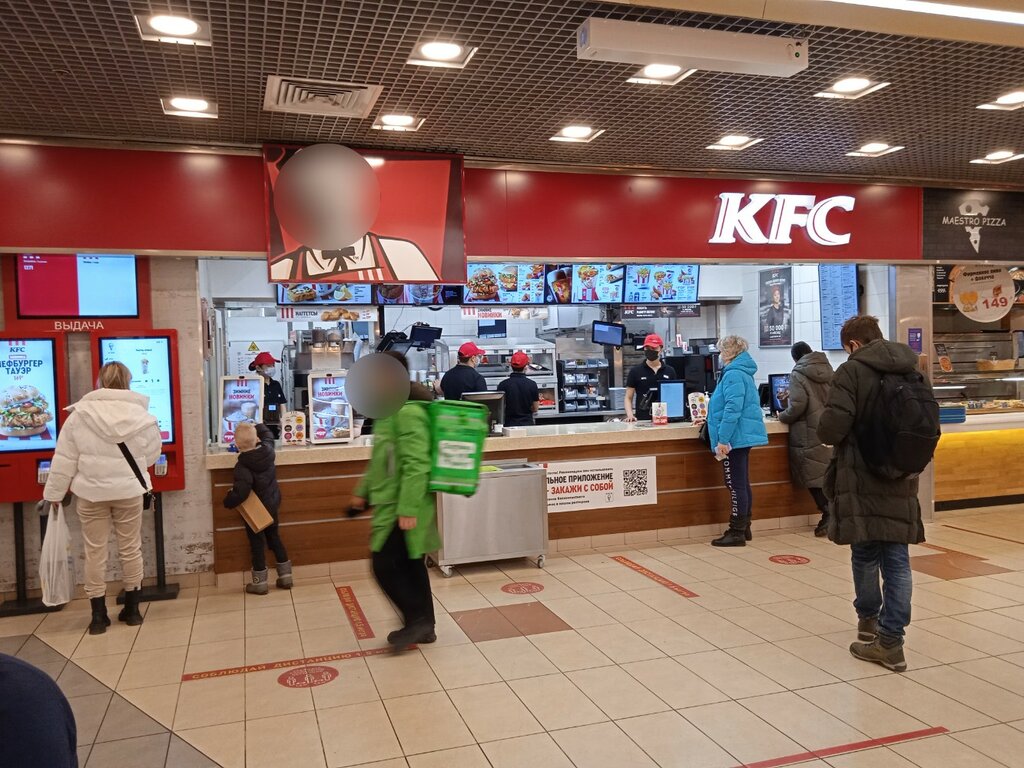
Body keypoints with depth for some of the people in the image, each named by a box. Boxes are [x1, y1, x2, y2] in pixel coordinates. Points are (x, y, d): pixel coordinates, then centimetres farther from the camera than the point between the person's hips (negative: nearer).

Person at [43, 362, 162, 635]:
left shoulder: (79, 415, -8)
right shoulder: (142, 415, -7)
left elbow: (64, 460, -4)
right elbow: (151, 456, 3)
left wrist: (54, 493, 7)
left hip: (91, 493, 0)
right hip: (129, 492, 1)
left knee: (95, 552, 9)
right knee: (131, 549, 11)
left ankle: (99, 615, 14)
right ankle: (132, 610, 21)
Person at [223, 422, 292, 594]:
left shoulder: (242, 467, -29)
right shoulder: (268, 450, -12)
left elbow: (241, 491, -36)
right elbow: (267, 435, 12)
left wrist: (228, 501, -21)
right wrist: (255, 427, 15)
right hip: (273, 504, 6)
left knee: (257, 543, 8)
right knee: (274, 538, 20)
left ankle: (260, 582, 19)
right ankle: (286, 576, 27)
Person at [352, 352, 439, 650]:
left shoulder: (408, 412, -19)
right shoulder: (390, 410, 13)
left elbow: (415, 465, -24)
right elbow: (381, 460, 23)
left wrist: (408, 510, -26)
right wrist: (363, 491, 24)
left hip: (402, 507, -10)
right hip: (391, 504, 10)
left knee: (385, 565, -4)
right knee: (409, 565, 14)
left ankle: (416, 620, 10)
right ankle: (423, 625, 24)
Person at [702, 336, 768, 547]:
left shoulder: (733, 375, -16)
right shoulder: (743, 373, 16)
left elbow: (732, 409, -23)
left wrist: (723, 439, -22)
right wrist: (712, 417, 38)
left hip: (735, 438, -10)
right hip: (744, 436, 10)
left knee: (736, 485, -6)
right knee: (742, 483, 15)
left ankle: (737, 532, -1)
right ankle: (744, 528, 24)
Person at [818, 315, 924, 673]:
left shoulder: (852, 371, -12)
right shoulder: (913, 372, 7)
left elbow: (832, 426, -21)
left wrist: (826, 435, 1)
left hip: (863, 480, -5)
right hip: (902, 482, 5)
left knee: (865, 553, 12)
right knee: (897, 559, 7)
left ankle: (869, 619, 29)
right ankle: (891, 638, 10)